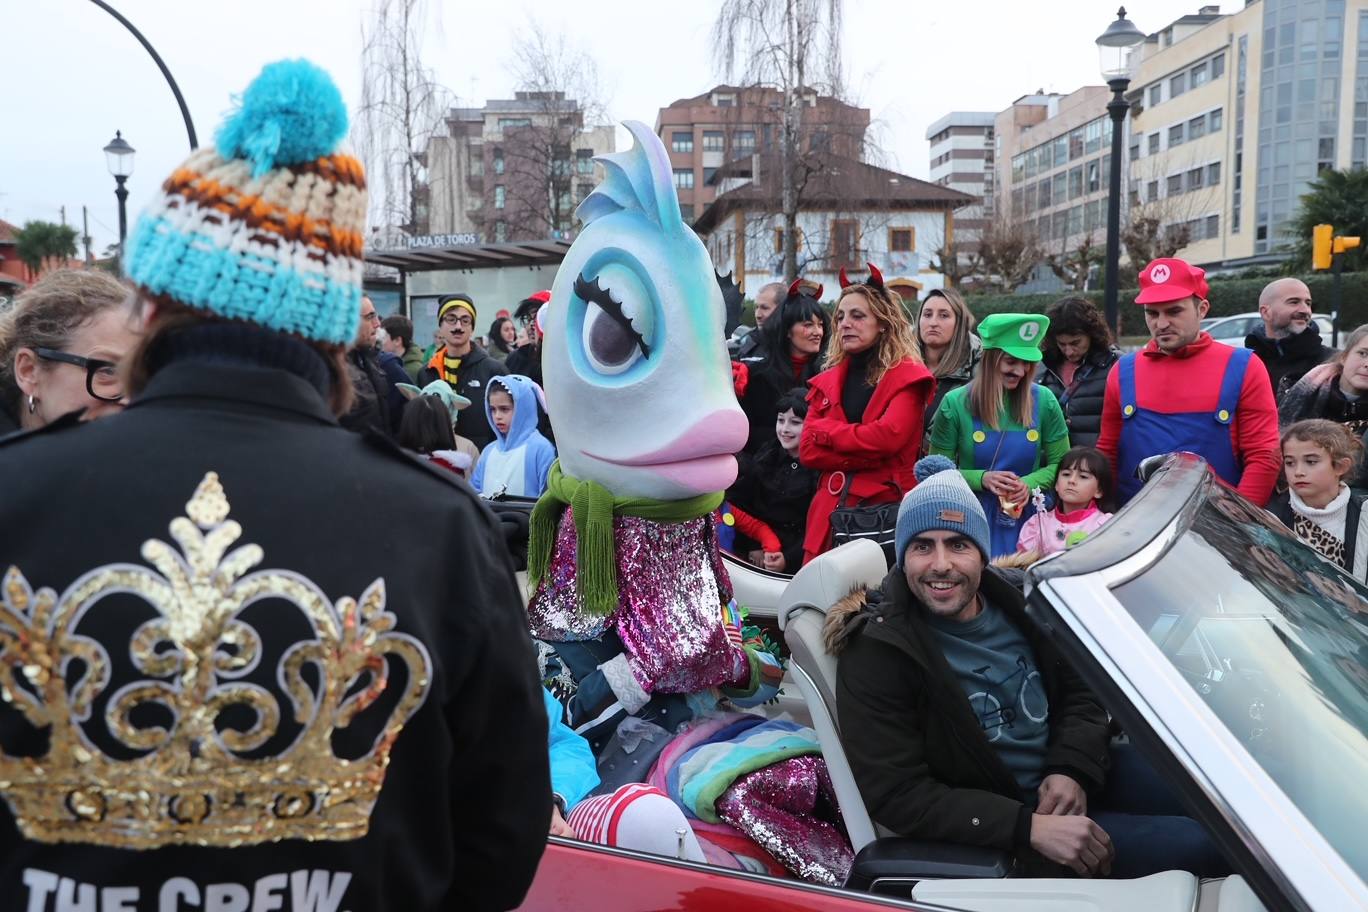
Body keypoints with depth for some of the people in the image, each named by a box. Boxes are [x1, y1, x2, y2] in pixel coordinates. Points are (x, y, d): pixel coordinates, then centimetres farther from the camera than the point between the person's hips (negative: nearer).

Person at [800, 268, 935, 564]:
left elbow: (889, 436, -15)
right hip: (830, 511, 4)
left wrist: (827, 432, -2)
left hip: (887, 506, -4)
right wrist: (867, 457, -9)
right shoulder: (827, 382, 16)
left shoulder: (908, 377, 1)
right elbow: (807, 450, 4)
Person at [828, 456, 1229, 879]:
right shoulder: (877, 653, -19)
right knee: (1212, 841, -17)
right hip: (1006, 824, -6)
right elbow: (896, 795, -21)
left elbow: (1082, 692, 10)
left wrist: (1073, 769, -12)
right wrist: (1030, 827, -28)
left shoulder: (1018, 601, -2)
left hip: (1080, 775, 6)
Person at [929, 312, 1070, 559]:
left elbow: (1060, 464, 5)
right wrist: (982, 479, -17)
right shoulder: (955, 404, -6)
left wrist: (1029, 484, -14)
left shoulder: (1044, 401, 0)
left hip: (1027, 520, 2)